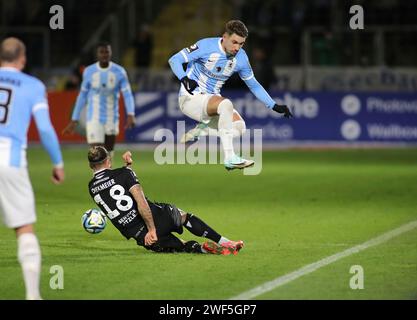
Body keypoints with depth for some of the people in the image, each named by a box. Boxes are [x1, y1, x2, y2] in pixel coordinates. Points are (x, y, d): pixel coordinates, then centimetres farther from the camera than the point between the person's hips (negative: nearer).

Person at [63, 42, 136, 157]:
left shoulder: (119, 72, -5)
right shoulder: (89, 72, -2)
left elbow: (127, 95, -9)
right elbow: (82, 96, 7)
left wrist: (130, 115, -27)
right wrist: (74, 120, 9)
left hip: (111, 120, 1)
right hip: (94, 119, -1)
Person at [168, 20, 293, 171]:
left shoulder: (241, 58, -1)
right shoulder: (206, 46, -18)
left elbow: (254, 85, 12)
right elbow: (174, 60, -17)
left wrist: (274, 106, 7)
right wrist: (184, 79, -36)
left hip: (212, 99, 7)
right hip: (190, 98, -7)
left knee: (239, 127, -16)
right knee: (226, 104, -33)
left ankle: (197, 131, 3)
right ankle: (229, 158, -36)